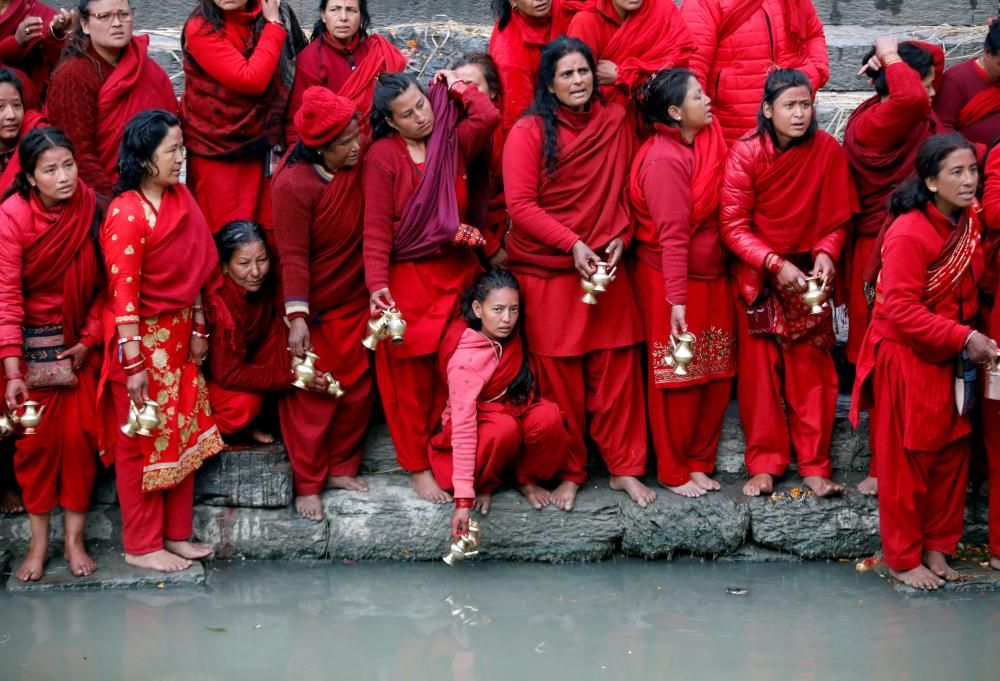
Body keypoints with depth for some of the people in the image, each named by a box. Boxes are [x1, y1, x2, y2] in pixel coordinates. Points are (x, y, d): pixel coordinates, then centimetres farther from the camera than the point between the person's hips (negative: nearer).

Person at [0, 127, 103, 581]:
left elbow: (104, 283, -2)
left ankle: (74, 539, 9)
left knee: (80, 433, -2)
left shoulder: (91, 208, -10)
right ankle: (38, 543, 10)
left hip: (79, 341, 2)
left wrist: (89, 340, -8)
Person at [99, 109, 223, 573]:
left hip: (179, 334, 8)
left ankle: (176, 534, 25)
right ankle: (141, 546, 15)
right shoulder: (126, 214, -20)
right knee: (143, 442, 4)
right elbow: (123, 293, -21)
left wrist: (199, 329, 11)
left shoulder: (180, 198, 4)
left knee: (183, 434, 13)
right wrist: (133, 364, -22)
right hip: (142, 338, -8)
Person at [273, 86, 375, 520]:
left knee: (357, 387, 12)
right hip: (314, 307, -6)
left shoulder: (362, 161, -7)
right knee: (312, 395, 3)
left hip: (355, 301, 6)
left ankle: (342, 468, 29)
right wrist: (297, 317, -29)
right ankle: (307, 484, 14)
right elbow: (293, 256, -24)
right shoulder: (294, 185, -22)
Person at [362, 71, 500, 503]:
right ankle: (417, 467, 10)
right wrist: (376, 284, -20)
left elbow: (488, 117, -10)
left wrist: (454, 86, 3)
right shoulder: (383, 156, -5)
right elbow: (376, 227, -10)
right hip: (409, 277, -4)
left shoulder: (453, 143, 8)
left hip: (458, 272, 4)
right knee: (411, 377, 1)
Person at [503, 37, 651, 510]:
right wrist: (573, 245, -16)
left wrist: (620, 237, -4)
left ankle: (624, 468, 16)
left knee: (617, 371, 4)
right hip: (548, 272, -3)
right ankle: (568, 473, 16)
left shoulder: (614, 123, 5)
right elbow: (521, 205, -10)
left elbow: (625, 191, 12)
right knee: (559, 377, 3)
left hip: (608, 268, 3)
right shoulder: (529, 132, -6)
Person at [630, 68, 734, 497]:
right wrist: (676, 300, -24)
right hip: (671, 282, -8)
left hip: (710, 278, 8)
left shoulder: (708, 140, 4)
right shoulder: (664, 160, -19)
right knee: (677, 381, 3)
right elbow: (671, 235, -22)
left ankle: (700, 463, 24)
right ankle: (674, 473, 15)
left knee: (715, 377, 11)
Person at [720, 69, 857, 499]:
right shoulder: (745, 154, -13)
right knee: (760, 370, 2)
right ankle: (764, 465, 10)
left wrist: (826, 253, -19)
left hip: (809, 275, 1)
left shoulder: (827, 150, -9)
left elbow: (837, 217, 0)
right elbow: (733, 225, -14)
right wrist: (775, 264, -24)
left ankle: (815, 466, 6)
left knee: (811, 370, 0)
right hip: (757, 276, -1)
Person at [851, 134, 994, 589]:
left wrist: (970, 337, 2)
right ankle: (903, 560, 17)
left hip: (950, 359, 7)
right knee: (907, 462, 4)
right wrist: (963, 337, -25)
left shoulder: (968, 222, 1)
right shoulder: (909, 234, -22)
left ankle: (937, 548, 28)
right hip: (907, 358, -7)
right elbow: (900, 309, -24)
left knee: (951, 455, 13)